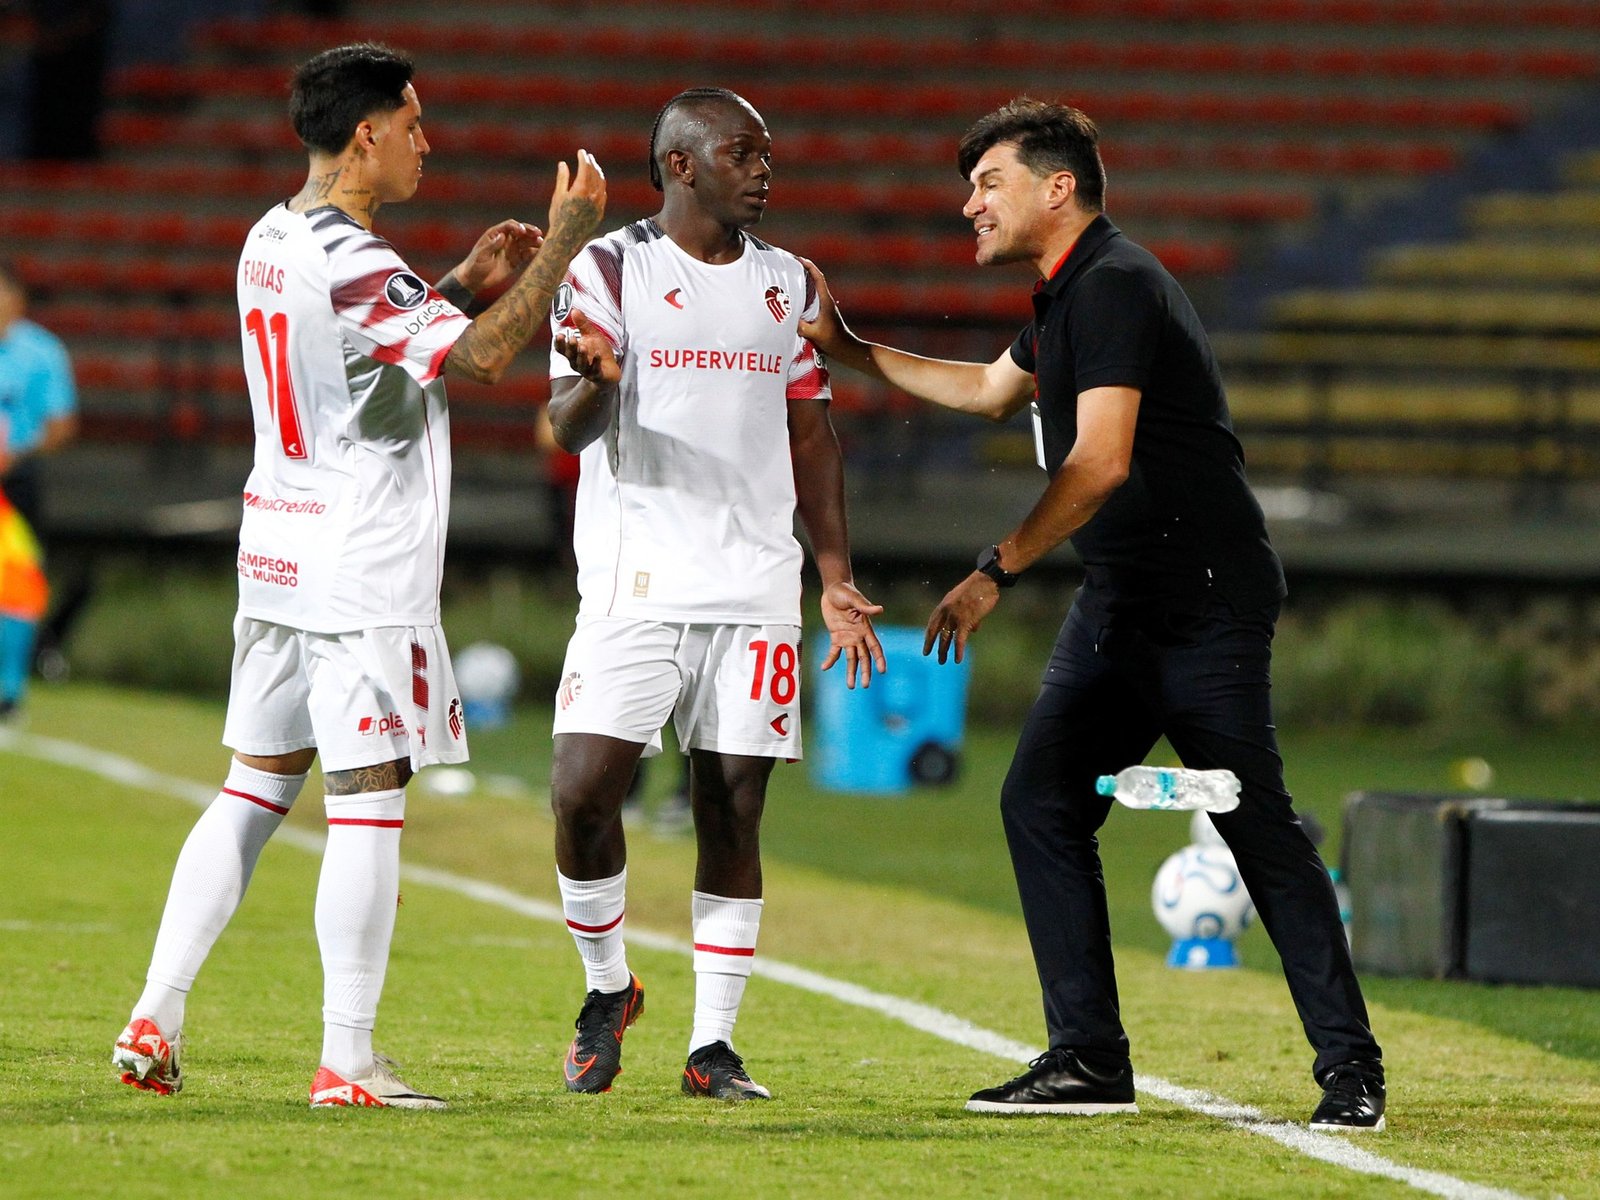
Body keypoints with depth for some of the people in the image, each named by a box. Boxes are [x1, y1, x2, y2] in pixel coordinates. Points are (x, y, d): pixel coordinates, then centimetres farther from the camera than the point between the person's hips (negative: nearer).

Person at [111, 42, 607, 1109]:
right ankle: (347, 1062, -4)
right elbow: (484, 358, -26)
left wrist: (465, 285, 18)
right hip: (365, 572, -9)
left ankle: (156, 1022, 10)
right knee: (369, 803, -4)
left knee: (255, 789, 14)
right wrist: (567, 239, -19)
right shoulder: (352, 263, -18)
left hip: (278, 559, 9)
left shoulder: (272, 241, 11)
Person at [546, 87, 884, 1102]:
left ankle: (714, 1045, 5)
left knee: (733, 810, 1)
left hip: (757, 589, 4)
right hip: (635, 586, -3)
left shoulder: (787, 284, 13)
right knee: (584, 791, -13)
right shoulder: (611, 270, -1)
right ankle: (608, 987, 11)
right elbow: (568, 428, -9)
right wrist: (595, 380, -33)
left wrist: (838, 580, 9)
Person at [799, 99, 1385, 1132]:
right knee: (1041, 802, 2)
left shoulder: (1115, 286, -14)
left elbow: (1100, 464, -22)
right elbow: (991, 390, 39)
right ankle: (1089, 1060, 3)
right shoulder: (1070, 296, 18)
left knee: (1260, 828, -9)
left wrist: (996, 572, -20)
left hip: (1205, 601, -10)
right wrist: (850, 349, 36)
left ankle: (1351, 1067, -5)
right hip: (1120, 608, 10)